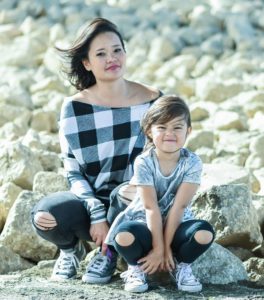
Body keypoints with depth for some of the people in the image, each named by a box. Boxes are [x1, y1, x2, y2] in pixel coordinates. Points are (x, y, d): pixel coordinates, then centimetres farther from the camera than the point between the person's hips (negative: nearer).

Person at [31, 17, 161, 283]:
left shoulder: (152, 101, -4)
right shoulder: (74, 108, -5)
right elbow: (74, 173, -5)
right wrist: (97, 213, -21)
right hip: (90, 200, 0)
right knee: (45, 215, -32)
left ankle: (109, 251, 2)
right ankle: (70, 249, 7)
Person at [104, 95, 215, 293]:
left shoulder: (192, 163, -12)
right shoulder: (144, 163, -15)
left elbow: (179, 206, -16)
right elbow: (151, 207, -18)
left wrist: (166, 246, -19)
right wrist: (158, 248, -21)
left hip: (177, 225, 2)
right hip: (145, 223, -1)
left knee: (204, 233, -30)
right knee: (124, 236, -35)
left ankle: (181, 266, 2)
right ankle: (137, 267, 0)